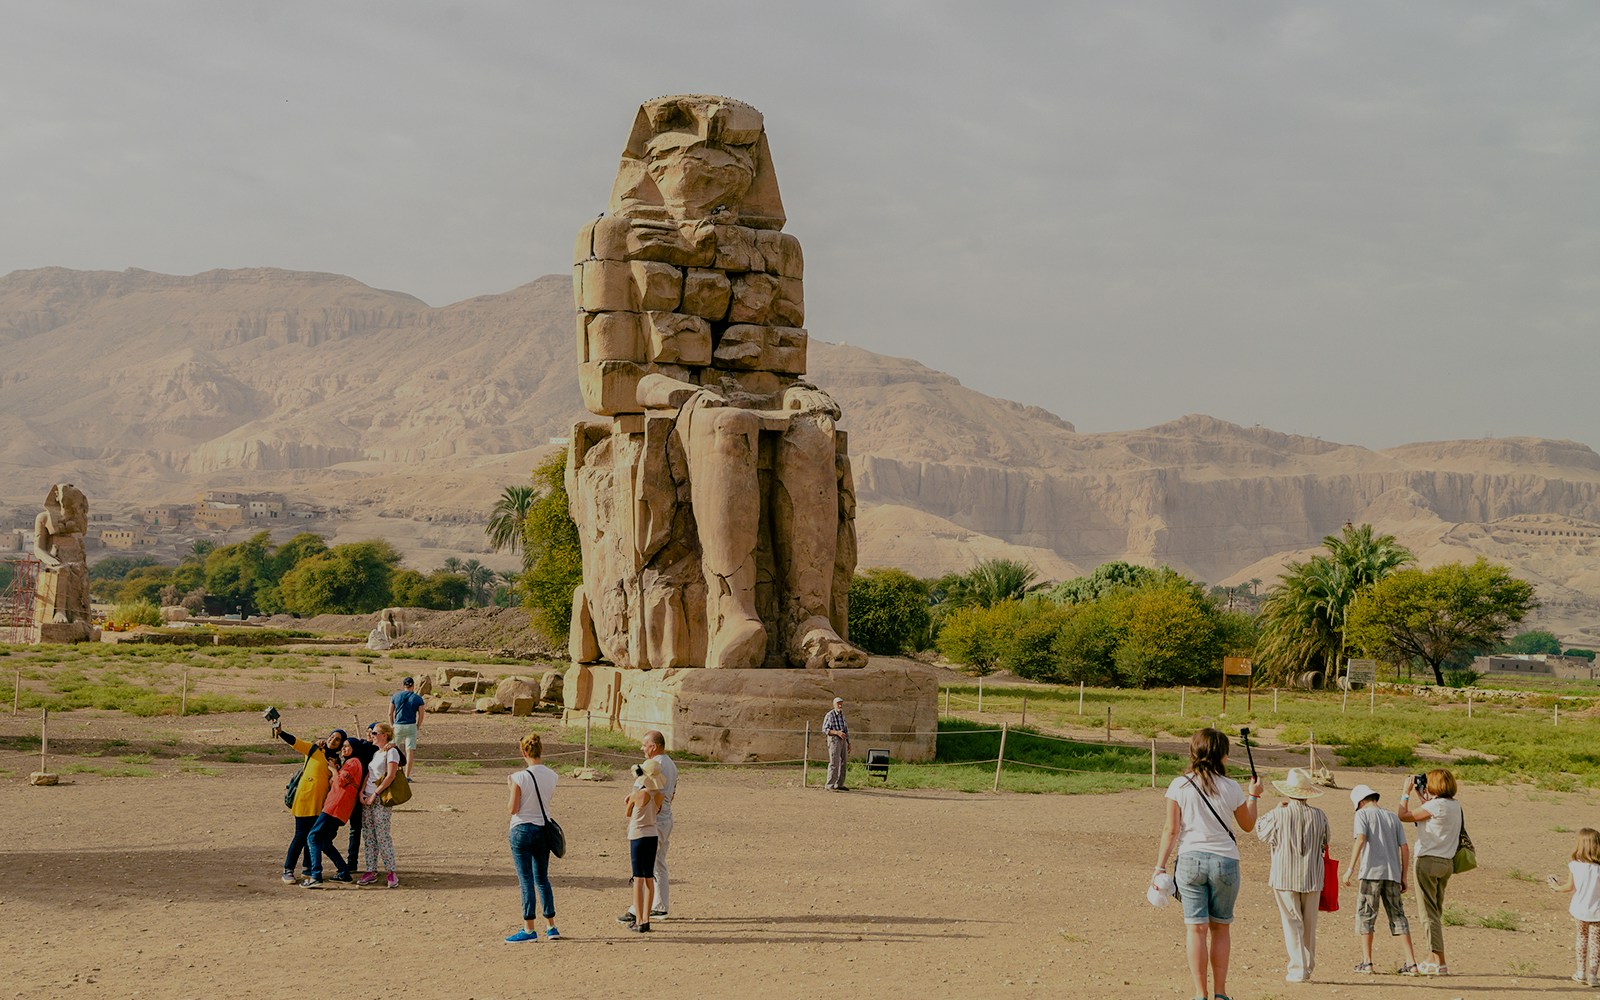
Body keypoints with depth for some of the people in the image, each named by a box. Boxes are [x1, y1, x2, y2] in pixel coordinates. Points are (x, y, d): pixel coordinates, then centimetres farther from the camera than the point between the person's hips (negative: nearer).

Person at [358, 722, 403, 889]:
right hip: (367, 799, 8)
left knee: (382, 835, -9)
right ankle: (371, 871, 9)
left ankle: (391, 872, -3)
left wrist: (375, 794, -16)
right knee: (368, 836, 5)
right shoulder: (375, 753, 18)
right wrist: (362, 792, -2)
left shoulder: (391, 752, -6)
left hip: (381, 800, -8)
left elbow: (390, 776, -15)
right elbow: (368, 775, 15)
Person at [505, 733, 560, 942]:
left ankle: (529, 929, -1)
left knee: (526, 880, -1)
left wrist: (511, 788, 2)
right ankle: (551, 927, 18)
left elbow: (512, 809, -13)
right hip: (544, 829, 5)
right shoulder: (551, 776, 0)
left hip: (522, 829, -5)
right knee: (542, 878, 16)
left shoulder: (519, 778, -15)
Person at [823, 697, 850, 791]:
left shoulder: (843, 715, 15)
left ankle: (839, 784, 13)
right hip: (834, 740, -8)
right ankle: (830, 785, -10)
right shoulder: (829, 715, -7)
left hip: (843, 740, 8)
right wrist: (837, 732, -24)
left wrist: (849, 743, 17)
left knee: (843, 763, 7)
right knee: (834, 763, -12)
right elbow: (825, 730, -13)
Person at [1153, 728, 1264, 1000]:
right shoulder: (1230, 788, -1)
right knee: (1221, 929, 12)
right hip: (1225, 862, 0)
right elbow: (1248, 825, 13)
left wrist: (1160, 867, 0)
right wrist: (1253, 795, 28)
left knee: (1196, 929, 2)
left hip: (1190, 860, 0)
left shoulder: (1179, 785, -2)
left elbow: (1171, 830, -4)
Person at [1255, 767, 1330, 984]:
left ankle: (1298, 969, -4)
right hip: (1312, 878, 3)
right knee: (1309, 925, 14)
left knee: (1292, 924, 0)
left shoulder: (1279, 815, -11)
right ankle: (1308, 967, 22)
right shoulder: (1319, 816, -3)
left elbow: (1260, 832, 8)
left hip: (1285, 878, -3)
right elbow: (1324, 844, 12)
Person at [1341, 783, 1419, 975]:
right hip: (1392, 873, 5)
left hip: (1372, 872, -5)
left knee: (1366, 916, 3)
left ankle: (1367, 963, 0)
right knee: (1398, 916, 7)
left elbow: (1360, 839, -13)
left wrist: (1351, 867, -15)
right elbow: (1405, 848, 12)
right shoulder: (1393, 818, 17)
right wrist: (1403, 877, 16)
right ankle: (1411, 962, 1)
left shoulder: (1363, 814, 3)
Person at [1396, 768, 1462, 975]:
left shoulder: (1435, 805, -17)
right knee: (1436, 912, 17)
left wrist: (1406, 793, -1)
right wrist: (1422, 795, 24)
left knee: (1429, 912, -5)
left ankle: (1439, 963, -8)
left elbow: (1403, 816, -12)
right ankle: (1433, 958, 22)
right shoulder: (1455, 805, 8)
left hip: (1429, 861, -9)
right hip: (1446, 862, 9)